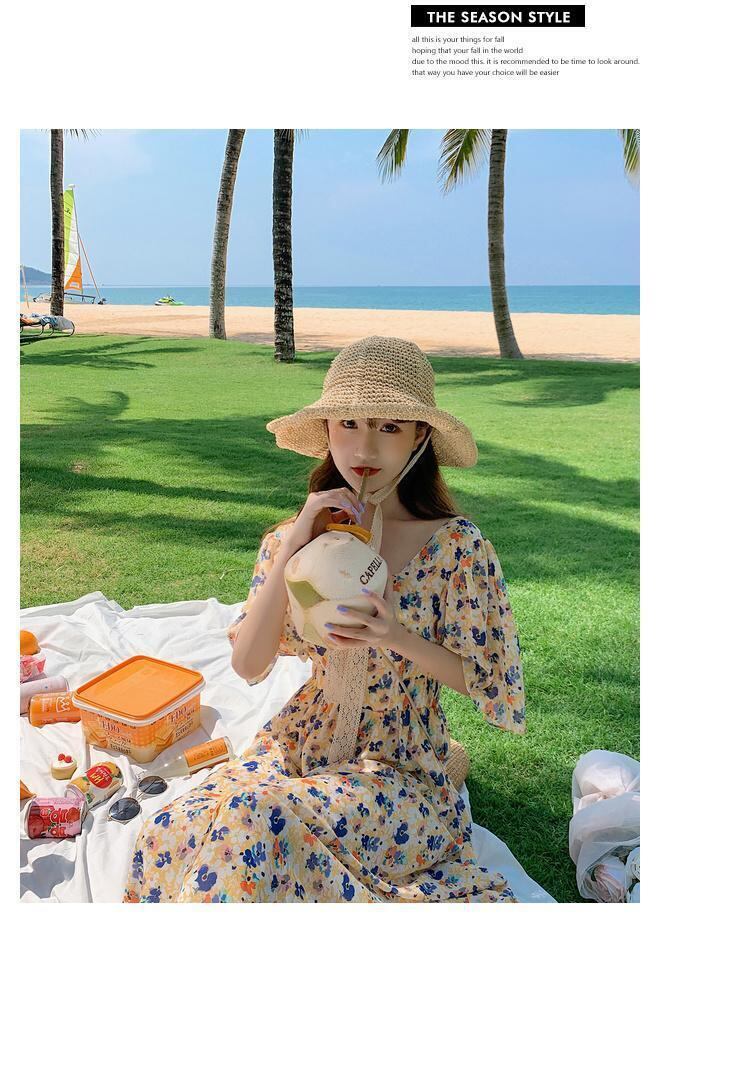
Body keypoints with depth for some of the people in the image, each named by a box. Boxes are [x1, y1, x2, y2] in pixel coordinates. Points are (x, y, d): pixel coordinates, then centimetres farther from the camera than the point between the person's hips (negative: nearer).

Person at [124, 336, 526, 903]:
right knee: (168, 834, -19)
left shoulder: (456, 546, -13)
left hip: (401, 767, -3)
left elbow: (487, 681, -5)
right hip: (298, 745, 4)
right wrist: (290, 549, -18)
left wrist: (400, 639, -23)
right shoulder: (296, 537, -1)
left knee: (251, 822, -28)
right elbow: (248, 665, -7)